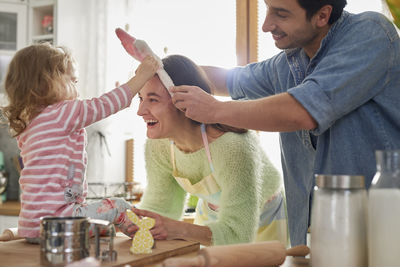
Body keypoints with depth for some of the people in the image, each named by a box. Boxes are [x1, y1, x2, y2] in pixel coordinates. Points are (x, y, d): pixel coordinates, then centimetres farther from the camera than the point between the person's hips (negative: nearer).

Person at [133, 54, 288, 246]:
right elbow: (160, 204, -10)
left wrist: (178, 229, -50)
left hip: (264, 224, -4)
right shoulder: (158, 145, -16)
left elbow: (238, 232, -36)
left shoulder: (234, 147, -35)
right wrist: (133, 221, -31)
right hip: (209, 218, 4)